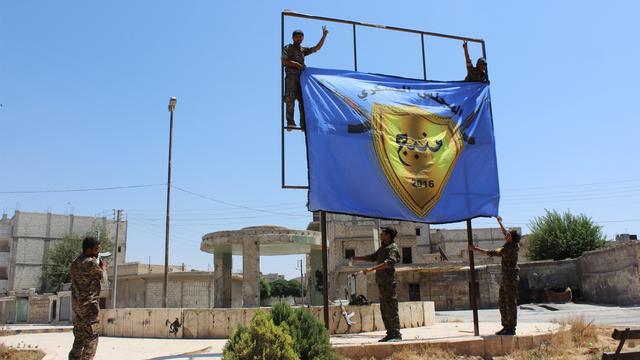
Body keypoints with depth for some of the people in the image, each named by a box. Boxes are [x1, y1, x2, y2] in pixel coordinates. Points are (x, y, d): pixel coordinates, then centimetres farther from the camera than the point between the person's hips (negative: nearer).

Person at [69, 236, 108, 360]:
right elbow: (103, 278, -6)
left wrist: (98, 266, 16)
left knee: (79, 338, 15)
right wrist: (103, 267, 10)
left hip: (77, 303, 9)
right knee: (91, 337, -4)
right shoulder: (90, 262, -17)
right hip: (88, 304, -9)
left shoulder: (75, 262, 12)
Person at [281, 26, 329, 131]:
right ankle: (290, 122, -15)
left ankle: (304, 123, -2)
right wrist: (297, 64, -8)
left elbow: (317, 48, 21)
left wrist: (324, 36, 13)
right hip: (291, 77, -5)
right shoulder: (287, 48, 10)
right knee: (290, 99, -12)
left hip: (302, 77, 5)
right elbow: (284, 61, -3)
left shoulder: (303, 50, 23)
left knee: (303, 100, -1)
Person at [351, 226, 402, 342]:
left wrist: (372, 269, -31)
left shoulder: (393, 248, -9)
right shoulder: (383, 248, 20)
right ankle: (390, 334, 19)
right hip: (381, 283, 9)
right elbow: (373, 257, 32)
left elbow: (389, 262, -25)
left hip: (389, 283, -9)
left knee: (391, 309, -8)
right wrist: (357, 258, 22)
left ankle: (396, 335, -3)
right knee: (384, 310, 12)